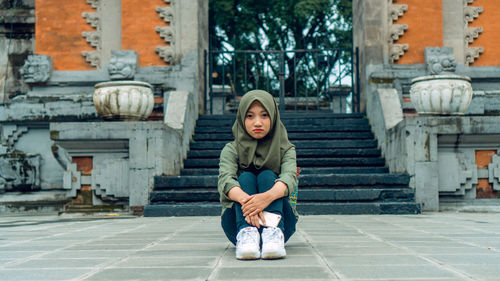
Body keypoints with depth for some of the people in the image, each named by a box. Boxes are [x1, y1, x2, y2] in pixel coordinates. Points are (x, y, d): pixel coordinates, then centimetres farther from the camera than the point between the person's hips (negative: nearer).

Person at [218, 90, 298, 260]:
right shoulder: (231, 150, 5)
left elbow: (289, 177, -17)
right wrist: (245, 199, -41)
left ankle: (273, 233, -43)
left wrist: (268, 196, -41)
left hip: (279, 220, 0)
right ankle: (246, 234, -46)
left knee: (267, 175, -21)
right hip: (238, 222, 0)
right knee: (246, 177, -22)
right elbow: (225, 179, -17)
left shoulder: (286, 149, 6)